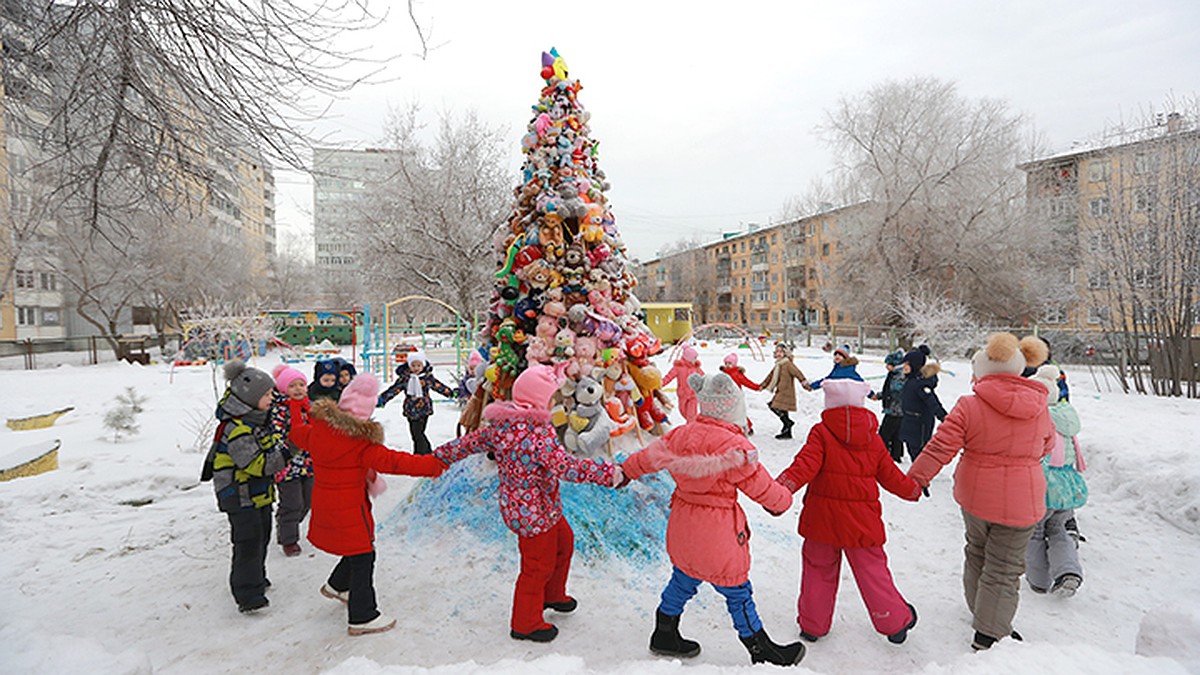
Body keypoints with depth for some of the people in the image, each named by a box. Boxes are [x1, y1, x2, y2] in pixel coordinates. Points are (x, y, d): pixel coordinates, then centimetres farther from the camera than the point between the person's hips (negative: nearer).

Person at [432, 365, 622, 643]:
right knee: (538, 565, 10)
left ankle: (552, 595, 49)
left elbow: (469, 442, 8)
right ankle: (525, 624, 30)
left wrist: (439, 457, 22)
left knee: (563, 541, 28)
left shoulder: (499, 425, -2)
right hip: (533, 511, -9)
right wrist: (607, 473, -31)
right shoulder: (540, 433, -28)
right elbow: (565, 466, -34)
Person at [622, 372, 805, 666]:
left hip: (683, 525, 7)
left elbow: (648, 456, 12)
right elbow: (759, 485, -13)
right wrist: (782, 501, 8)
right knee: (737, 592, 10)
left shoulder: (681, 434, 0)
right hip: (716, 532, -7)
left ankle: (665, 636, 41)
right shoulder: (733, 444, -22)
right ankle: (763, 652, 28)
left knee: (682, 580, 24)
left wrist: (623, 472, 29)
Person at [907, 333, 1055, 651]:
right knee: (1003, 569, 9)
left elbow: (941, 447, -15)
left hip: (974, 496, 0)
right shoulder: (1039, 408, -6)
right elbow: (1046, 447, 11)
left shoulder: (969, 406, -14)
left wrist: (916, 478, -5)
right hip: (1020, 502, 0)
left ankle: (980, 610, 39)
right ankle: (988, 633, 15)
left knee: (977, 553, 23)